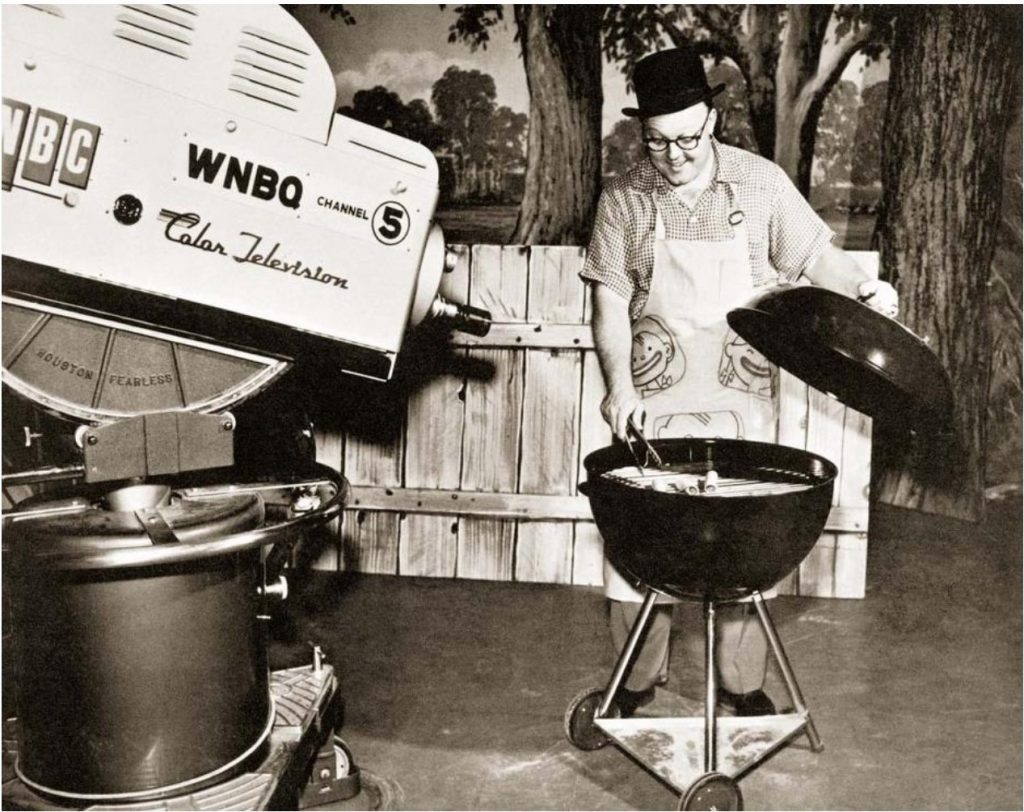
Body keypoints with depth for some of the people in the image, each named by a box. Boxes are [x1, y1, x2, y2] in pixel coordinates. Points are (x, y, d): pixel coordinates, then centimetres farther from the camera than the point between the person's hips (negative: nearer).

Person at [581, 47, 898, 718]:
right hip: (653, 399, 0)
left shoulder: (762, 183, -1)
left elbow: (814, 253, 7)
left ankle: (745, 683, 19)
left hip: (742, 398, 0)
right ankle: (639, 678, 18)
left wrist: (863, 287, -13)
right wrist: (619, 386, -14)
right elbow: (610, 299, -3)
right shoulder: (624, 199, -2)